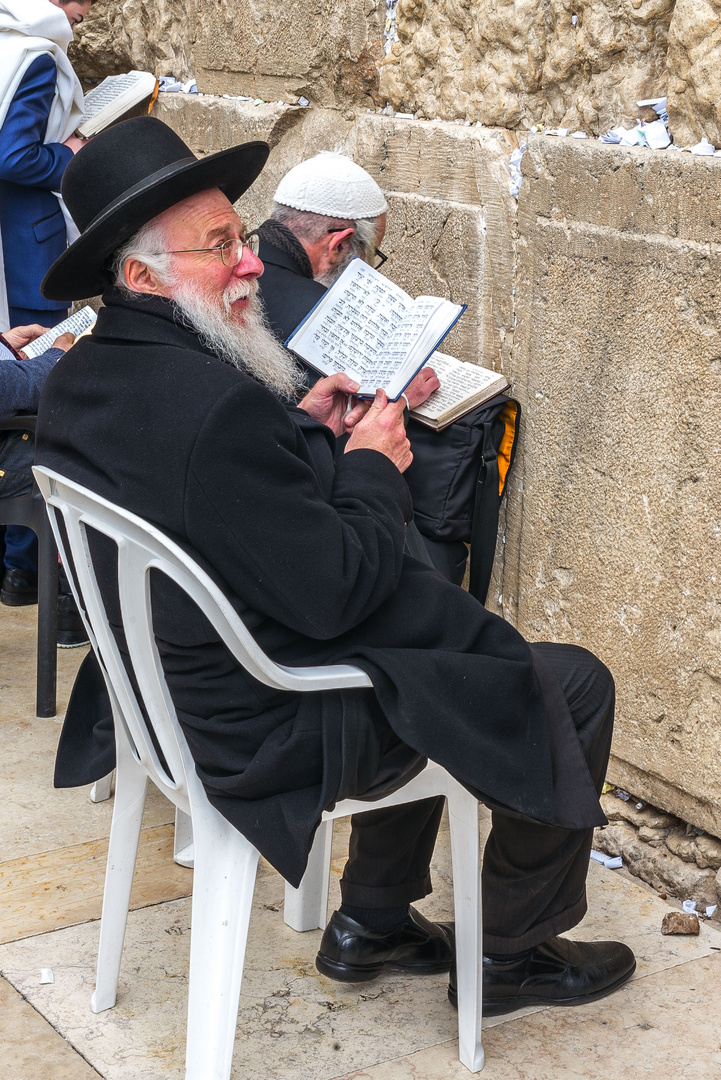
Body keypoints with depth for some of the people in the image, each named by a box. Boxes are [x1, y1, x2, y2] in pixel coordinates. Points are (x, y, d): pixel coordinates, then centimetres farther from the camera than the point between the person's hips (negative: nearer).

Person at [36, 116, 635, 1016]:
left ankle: (372, 921, 37)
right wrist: (371, 465, -11)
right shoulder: (216, 404, -33)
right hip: (268, 725, -10)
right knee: (573, 688, 5)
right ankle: (512, 953, 24)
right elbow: (335, 594, -28)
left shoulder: (79, 378, -2)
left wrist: (300, 429, 4)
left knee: (438, 627, 33)